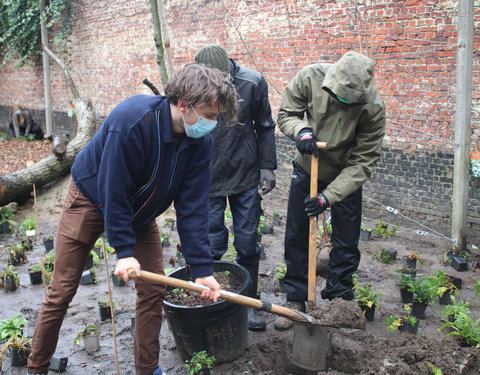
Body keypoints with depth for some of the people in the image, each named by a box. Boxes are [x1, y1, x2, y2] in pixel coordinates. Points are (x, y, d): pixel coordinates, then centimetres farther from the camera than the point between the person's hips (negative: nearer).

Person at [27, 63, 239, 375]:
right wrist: (124, 250, -26)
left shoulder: (200, 141, -18)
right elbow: (113, 190, -29)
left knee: (153, 290, -1)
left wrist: (202, 268, -18)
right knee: (62, 291, 2)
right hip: (92, 199, -4)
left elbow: (193, 206, -16)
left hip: (139, 213, 5)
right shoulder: (131, 121, -35)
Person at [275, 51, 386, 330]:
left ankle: (338, 300, 25)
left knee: (346, 244, 4)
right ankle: (296, 299, 24)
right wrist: (302, 130, -31)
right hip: (307, 170, 2)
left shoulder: (373, 108, -28)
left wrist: (328, 197, -28)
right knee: (296, 238, 8)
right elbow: (287, 114, -8)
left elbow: (363, 163, -23)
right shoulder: (310, 78, -24)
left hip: (346, 177, -1)